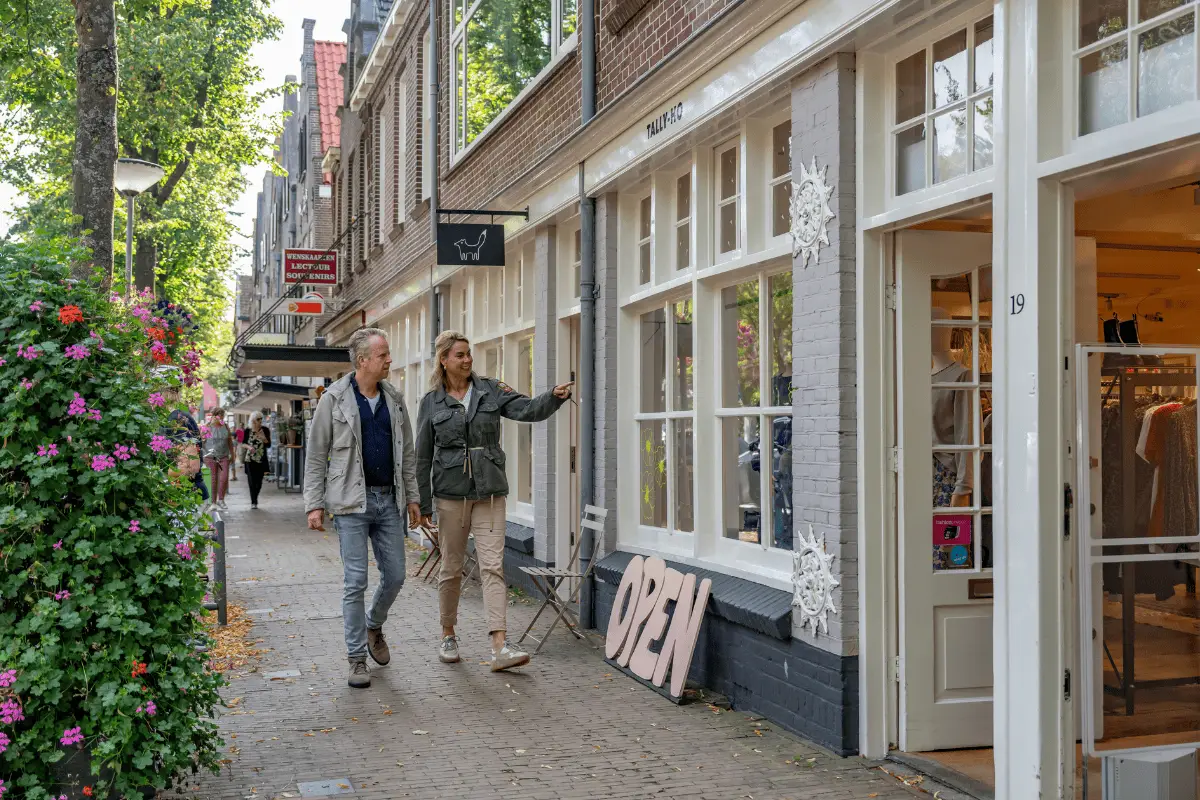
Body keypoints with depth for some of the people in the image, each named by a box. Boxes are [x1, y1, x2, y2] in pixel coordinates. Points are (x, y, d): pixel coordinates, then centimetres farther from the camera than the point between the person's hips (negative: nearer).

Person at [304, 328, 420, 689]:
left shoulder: (394, 399, 10)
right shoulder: (334, 399, -4)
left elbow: (407, 453, 15)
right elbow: (316, 456, -2)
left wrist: (412, 497, 11)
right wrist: (313, 504, -7)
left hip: (388, 499, 5)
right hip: (352, 501, -4)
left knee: (395, 575, 7)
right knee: (356, 581, -3)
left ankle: (374, 626, 35)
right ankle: (357, 658, 7)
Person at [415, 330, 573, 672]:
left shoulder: (490, 390, 4)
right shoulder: (432, 401, 2)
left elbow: (528, 409, -9)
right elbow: (423, 456, 4)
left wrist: (554, 397, -29)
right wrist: (423, 503, 2)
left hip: (489, 491, 1)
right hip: (451, 492, 0)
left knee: (493, 566, -7)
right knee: (452, 568, 9)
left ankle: (500, 648, -13)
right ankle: (448, 635, 28)